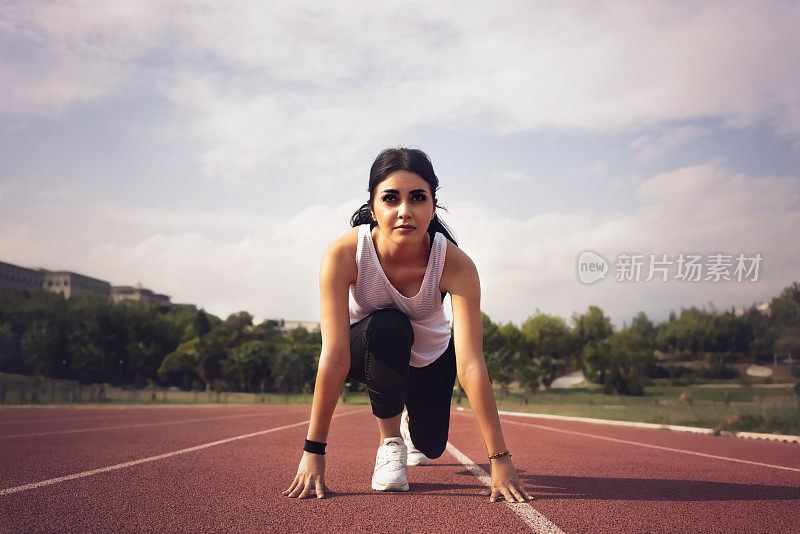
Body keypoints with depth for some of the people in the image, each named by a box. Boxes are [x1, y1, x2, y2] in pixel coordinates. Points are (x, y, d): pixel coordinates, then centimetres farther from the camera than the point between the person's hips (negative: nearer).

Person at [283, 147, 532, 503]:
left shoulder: (456, 265, -33)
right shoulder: (342, 255, -34)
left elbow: (470, 364, -37)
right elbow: (334, 357, -36)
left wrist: (500, 459, -39)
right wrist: (313, 451, -36)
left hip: (430, 356, 2)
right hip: (367, 348, -2)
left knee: (429, 445, 8)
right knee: (389, 327, -35)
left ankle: (411, 420, 47)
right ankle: (390, 439, -11)